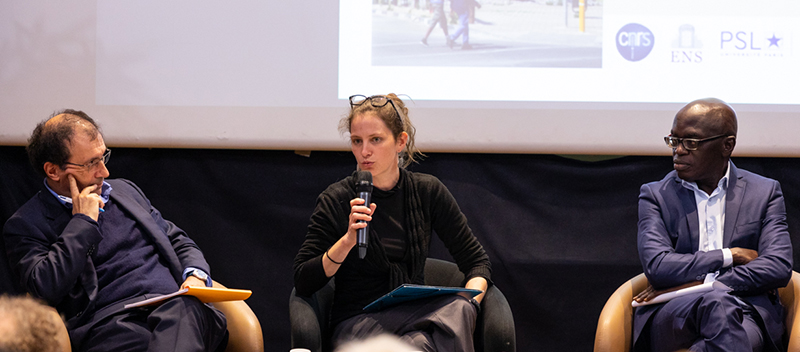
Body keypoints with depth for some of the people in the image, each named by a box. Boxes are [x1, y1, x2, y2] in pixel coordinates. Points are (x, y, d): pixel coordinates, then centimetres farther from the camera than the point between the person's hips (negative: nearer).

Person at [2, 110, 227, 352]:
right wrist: (83, 222, -2)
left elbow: (178, 241, 34)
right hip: (111, 321, -5)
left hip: (176, 306, 5)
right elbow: (46, 289, -10)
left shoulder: (125, 190, 28)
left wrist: (195, 276, 9)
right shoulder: (24, 225, 7)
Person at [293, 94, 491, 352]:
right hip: (357, 323, -4)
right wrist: (347, 240, -19)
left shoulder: (427, 191, 7)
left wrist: (469, 299, -11)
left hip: (415, 313, 4)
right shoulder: (336, 201, -1)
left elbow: (477, 262, 11)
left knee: (459, 308, -32)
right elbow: (302, 284, -4)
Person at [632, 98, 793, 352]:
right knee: (717, 301, -38)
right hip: (670, 318, 0)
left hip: (746, 314, 0)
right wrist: (730, 255, -3)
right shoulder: (655, 195, 14)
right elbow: (657, 267, -3)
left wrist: (696, 284, -6)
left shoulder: (765, 192, 14)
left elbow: (779, 268, -1)